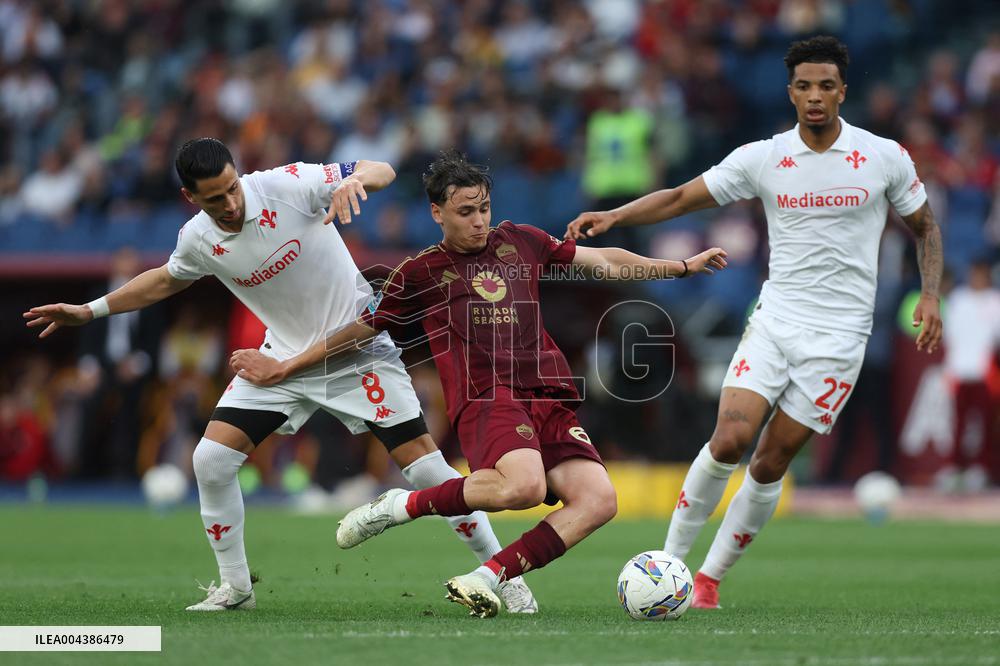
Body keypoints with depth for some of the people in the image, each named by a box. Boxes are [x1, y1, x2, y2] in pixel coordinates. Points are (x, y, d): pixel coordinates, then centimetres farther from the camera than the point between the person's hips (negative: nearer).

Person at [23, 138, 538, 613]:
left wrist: (354, 180, -41)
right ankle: (235, 587, 11)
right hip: (285, 355, 4)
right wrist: (90, 311, 16)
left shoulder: (288, 185, -21)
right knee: (211, 460, -7)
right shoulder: (197, 240, -8)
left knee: (423, 463, -11)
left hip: (358, 347, -4)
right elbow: (167, 279, 16)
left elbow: (381, 171, -18)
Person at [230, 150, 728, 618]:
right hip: (485, 399, -5)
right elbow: (359, 330, 21)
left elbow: (605, 262, 28)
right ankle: (402, 507, -14)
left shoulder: (520, 241, 22)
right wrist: (283, 369, 23)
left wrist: (683, 267, 25)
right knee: (524, 486, -36)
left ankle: (484, 581, -18)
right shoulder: (420, 273, 12)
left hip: (550, 400, 5)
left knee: (598, 499, -21)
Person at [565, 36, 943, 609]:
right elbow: (680, 198, 1)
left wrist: (930, 296, -2)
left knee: (771, 463, -3)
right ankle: (670, 558, -1)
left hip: (838, 335, -1)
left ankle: (712, 576, 11)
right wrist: (612, 216, -13)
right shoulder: (763, 158, 0)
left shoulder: (885, 157, -2)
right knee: (729, 440, -16)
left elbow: (925, 225, 11)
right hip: (774, 320, 1)